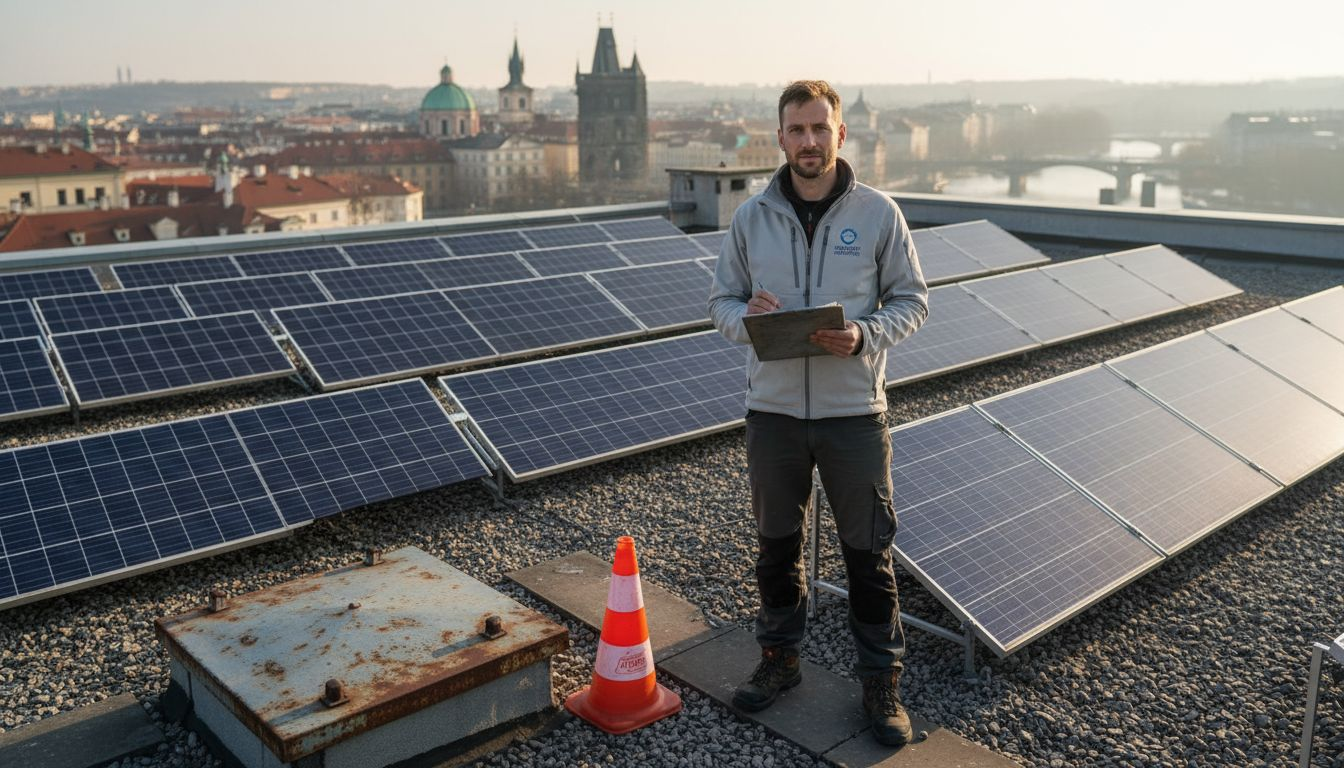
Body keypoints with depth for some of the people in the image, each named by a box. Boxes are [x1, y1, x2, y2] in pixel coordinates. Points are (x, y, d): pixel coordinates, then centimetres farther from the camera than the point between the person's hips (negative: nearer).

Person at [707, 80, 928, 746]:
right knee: (776, 544, 16)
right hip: (772, 409, 2)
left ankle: (880, 681, 24)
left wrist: (865, 335, -16)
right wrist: (745, 316, -16)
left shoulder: (878, 213, -2)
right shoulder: (751, 216, 3)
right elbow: (721, 300, 7)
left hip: (854, 410, -2)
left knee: (869, 553, 7)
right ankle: (779, 658, 36)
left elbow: (911, 299, 2)